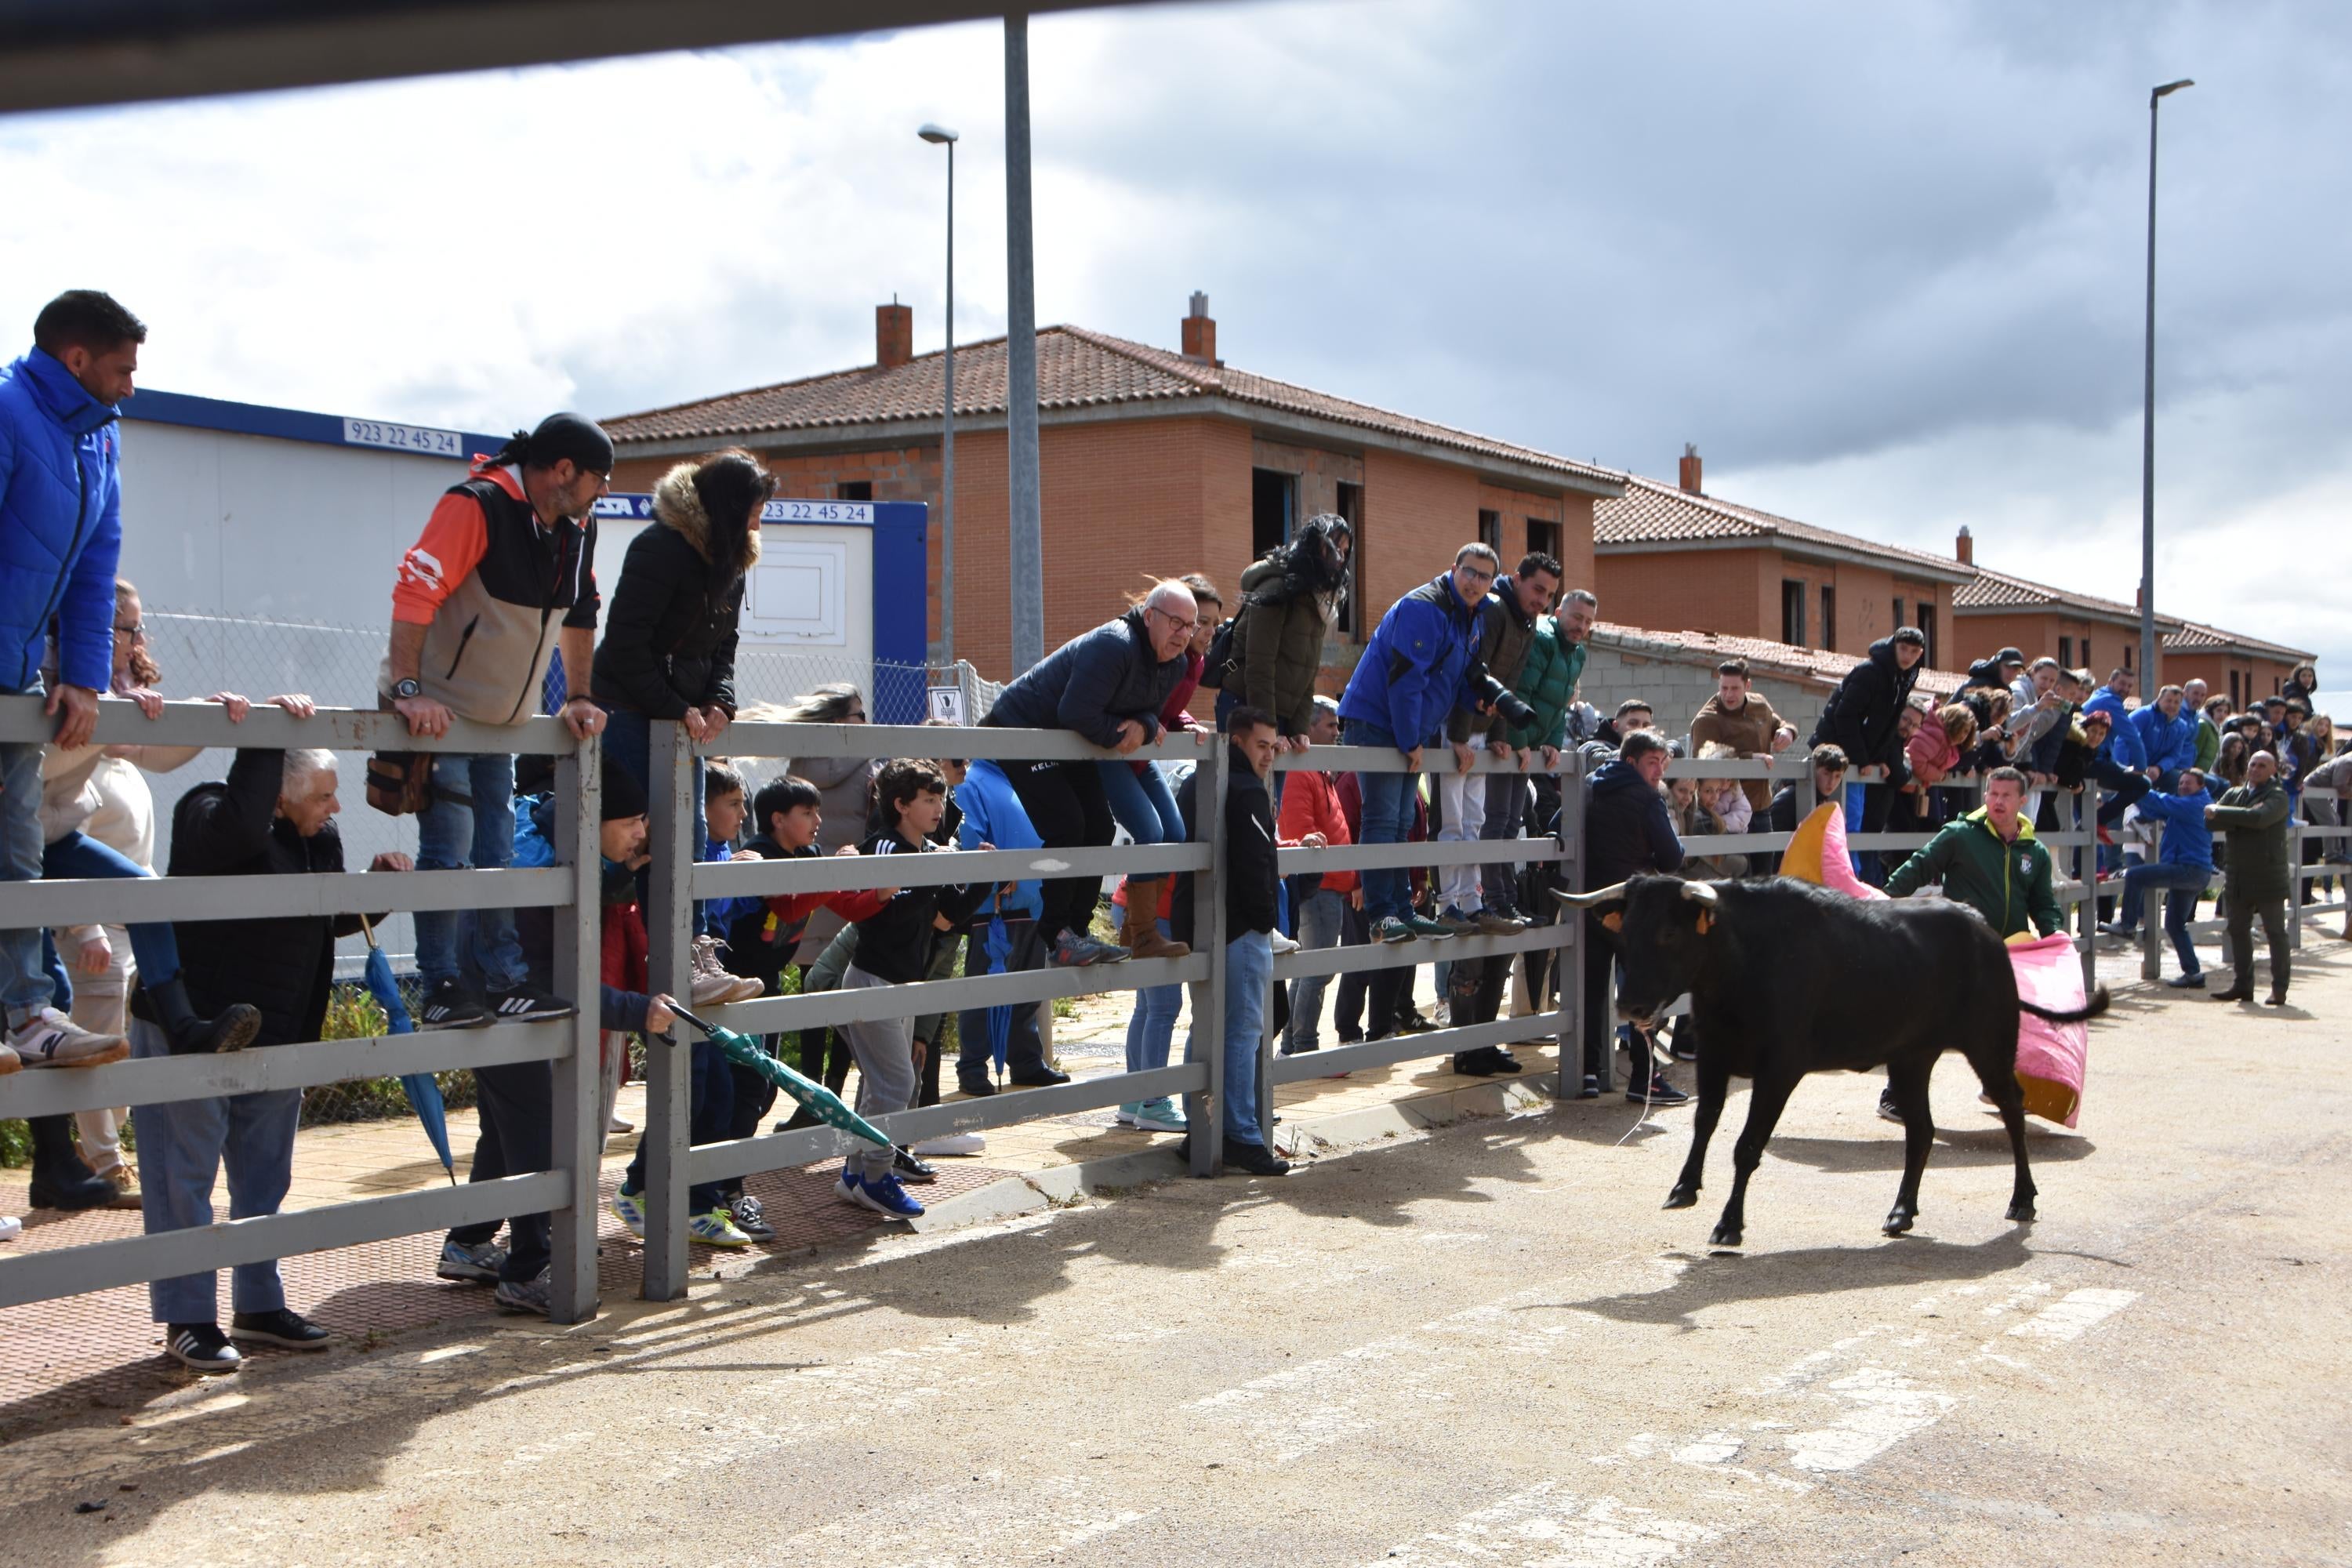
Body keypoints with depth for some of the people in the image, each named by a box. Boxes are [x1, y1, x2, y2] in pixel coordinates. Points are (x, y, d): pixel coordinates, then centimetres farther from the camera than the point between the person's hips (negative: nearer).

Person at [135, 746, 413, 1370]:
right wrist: (265, 743, -36)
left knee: (265, 1178, 15)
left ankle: (259, 1305, 27)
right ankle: (187, 1319, 10)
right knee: (184, 1179, 1)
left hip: (276, 1037, 7)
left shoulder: (320, 839, 4)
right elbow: (242, 826, -43)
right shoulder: (207, 815, -17)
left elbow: (338, 919, 18)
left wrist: (375, 881, -1)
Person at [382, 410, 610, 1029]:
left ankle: (501, 981, 15)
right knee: (449, 850, -10)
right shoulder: (477, 506, -21)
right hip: (436, 712, -8)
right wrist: (408, 690, -30)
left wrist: (578, 698, 13)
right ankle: (443, 989, -3)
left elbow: (579, 614, 16)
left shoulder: (578, 526, 4)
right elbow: (414, 592, -26)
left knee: (495, 855, 9)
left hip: (499, 721, 8)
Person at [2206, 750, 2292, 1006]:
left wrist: (2221, 812, -17)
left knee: (2275, 932, 1)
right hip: (2238, 877, 6)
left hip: (2268, 877, -6)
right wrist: (2244, 817, -17)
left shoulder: (2277, 796, -6)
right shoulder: (2233, 794, 12)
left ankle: (2279, 988, 7)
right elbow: (2212, 817, -2)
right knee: (2238, 931, 9)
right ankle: (2242, 985, 18)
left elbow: (2260, 818, -25)